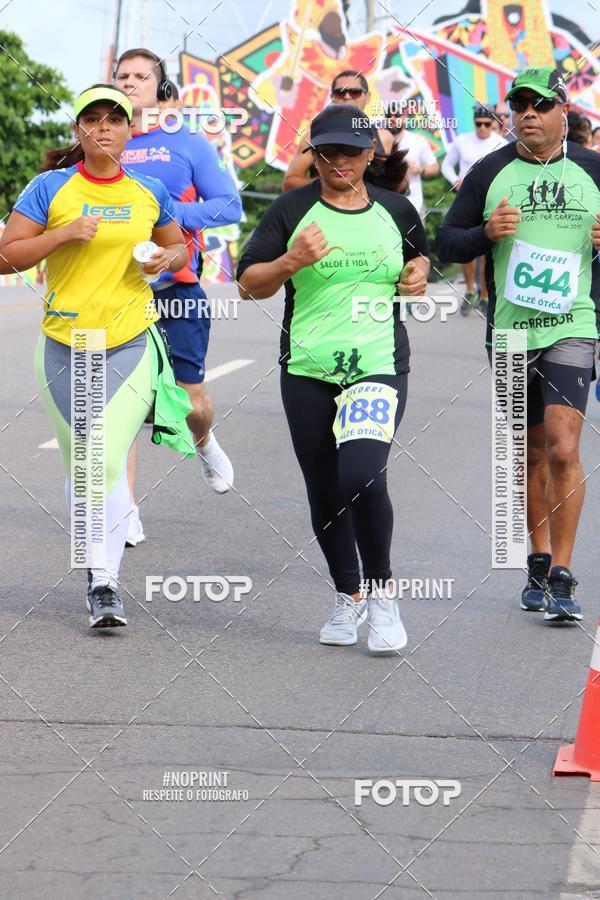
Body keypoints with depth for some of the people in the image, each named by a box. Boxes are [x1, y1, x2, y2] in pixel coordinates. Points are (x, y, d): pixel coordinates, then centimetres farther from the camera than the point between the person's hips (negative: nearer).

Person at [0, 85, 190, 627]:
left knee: (109, 460, -13)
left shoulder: (150, 192, 6)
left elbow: (179, 248, 23)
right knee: (80, 464, 8)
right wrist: (64, 234, -16)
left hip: (131, 343, 0)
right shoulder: (51, 189, -1)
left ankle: (105, 581, -9)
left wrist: (168, 257, -1)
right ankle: (96, 561, 28)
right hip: (65, 343, 0)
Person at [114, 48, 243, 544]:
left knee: (190, 401, 0)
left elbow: (230, 205, -3)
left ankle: (204, 442, 36)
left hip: (176, 292, -2)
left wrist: (167, 215, -15)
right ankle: (124, 509, 4)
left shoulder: (188, 144, 4)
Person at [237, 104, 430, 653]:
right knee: (324, 493, 7)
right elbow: (248, 284, 1)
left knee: (362, 478, -21)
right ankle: (348, 597, 28)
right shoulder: (291, 211, 2)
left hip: (379, 365, -1)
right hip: (308, 371, 1)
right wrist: (290, 262, -17)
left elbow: (419, 255, 28)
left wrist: (418, 275, 5)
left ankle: (382, 593, -2)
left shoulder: (396, 211, 8)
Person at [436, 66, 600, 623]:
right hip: (510, 331, 2)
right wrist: (485, 233, -12)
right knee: (532, 453, 13)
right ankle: (539, 562, 28)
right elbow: (446, 243, 8)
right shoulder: (490, 172, 6)